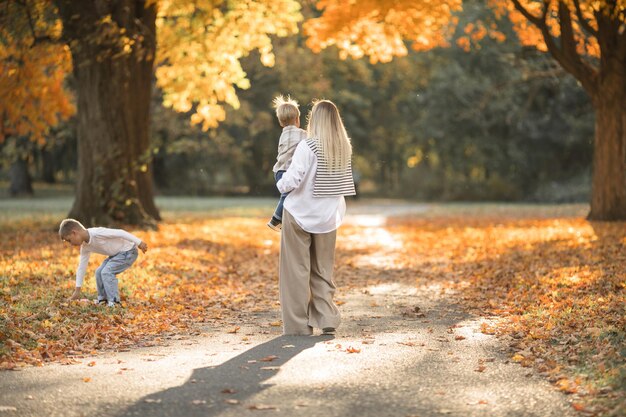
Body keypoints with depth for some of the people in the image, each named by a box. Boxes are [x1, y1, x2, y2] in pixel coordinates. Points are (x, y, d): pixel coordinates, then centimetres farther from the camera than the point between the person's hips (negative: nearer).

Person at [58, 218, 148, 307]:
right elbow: (81, 267, 9)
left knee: (106, 272, -18)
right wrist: (77, 290, 11)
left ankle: (114, 302, -14)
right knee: (99, 272, 9)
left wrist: (139, 243, -28)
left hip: (128, 251, -10)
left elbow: (120, 233, -28)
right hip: (117, 253, 10)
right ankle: (103, 299, 22)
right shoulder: (85, 247, 2)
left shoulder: (97, 233, -27)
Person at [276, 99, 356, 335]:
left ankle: (298, 324, 8)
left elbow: (291, 181, -20)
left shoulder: (307, 147, -18)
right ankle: (327, 320, 10)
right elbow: (339, 182, 8)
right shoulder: (345, 149, -2)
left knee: (297, 271, 5)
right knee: (323, 270, 15)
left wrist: (280, 185, -1)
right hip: (328, 218, 5)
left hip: (300, 216, -4)